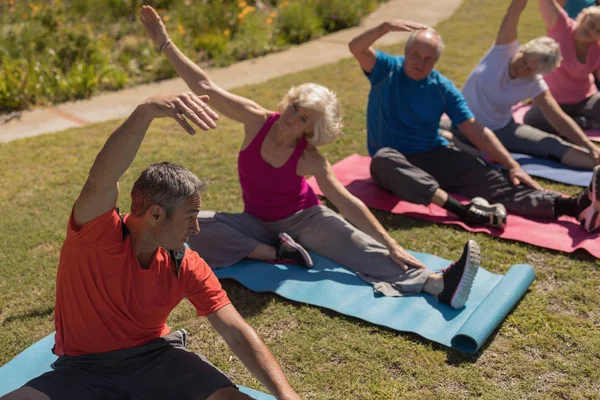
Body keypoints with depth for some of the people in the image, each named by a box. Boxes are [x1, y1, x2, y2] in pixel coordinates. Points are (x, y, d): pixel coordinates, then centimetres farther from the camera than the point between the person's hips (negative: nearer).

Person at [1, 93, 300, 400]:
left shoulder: (187, 266, -8)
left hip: (156, 358, 1)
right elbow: (101, 180, -40)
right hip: (84, 369, -1)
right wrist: (147, 110, -55)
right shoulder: (97, 234, -18)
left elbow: (238, 335, -10)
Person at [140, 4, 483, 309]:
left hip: (302, 218, -2)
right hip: (258, 222, 3)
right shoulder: (257, 120, -18)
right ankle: (275, 253, -25)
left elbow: (348, 202, -23)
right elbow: (205, 86, -16)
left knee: (359, 245, -28)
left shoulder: (310, 158, -22)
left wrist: (391, 245, -28)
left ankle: (439, 283, -43)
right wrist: (165, 42, -18)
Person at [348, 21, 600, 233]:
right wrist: (385, 27, -40)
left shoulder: (443, 88, 1)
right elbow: (355, 48, -21)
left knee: (488, 178, -21)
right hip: (394, 161, -2)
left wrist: (512, 165, -11)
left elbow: (476, 131, -2)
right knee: (384, 159, -40)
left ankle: (572, 205, -38)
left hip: (435, 156, 2)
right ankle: (460, 208, -57)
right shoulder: (386, 69, -2)